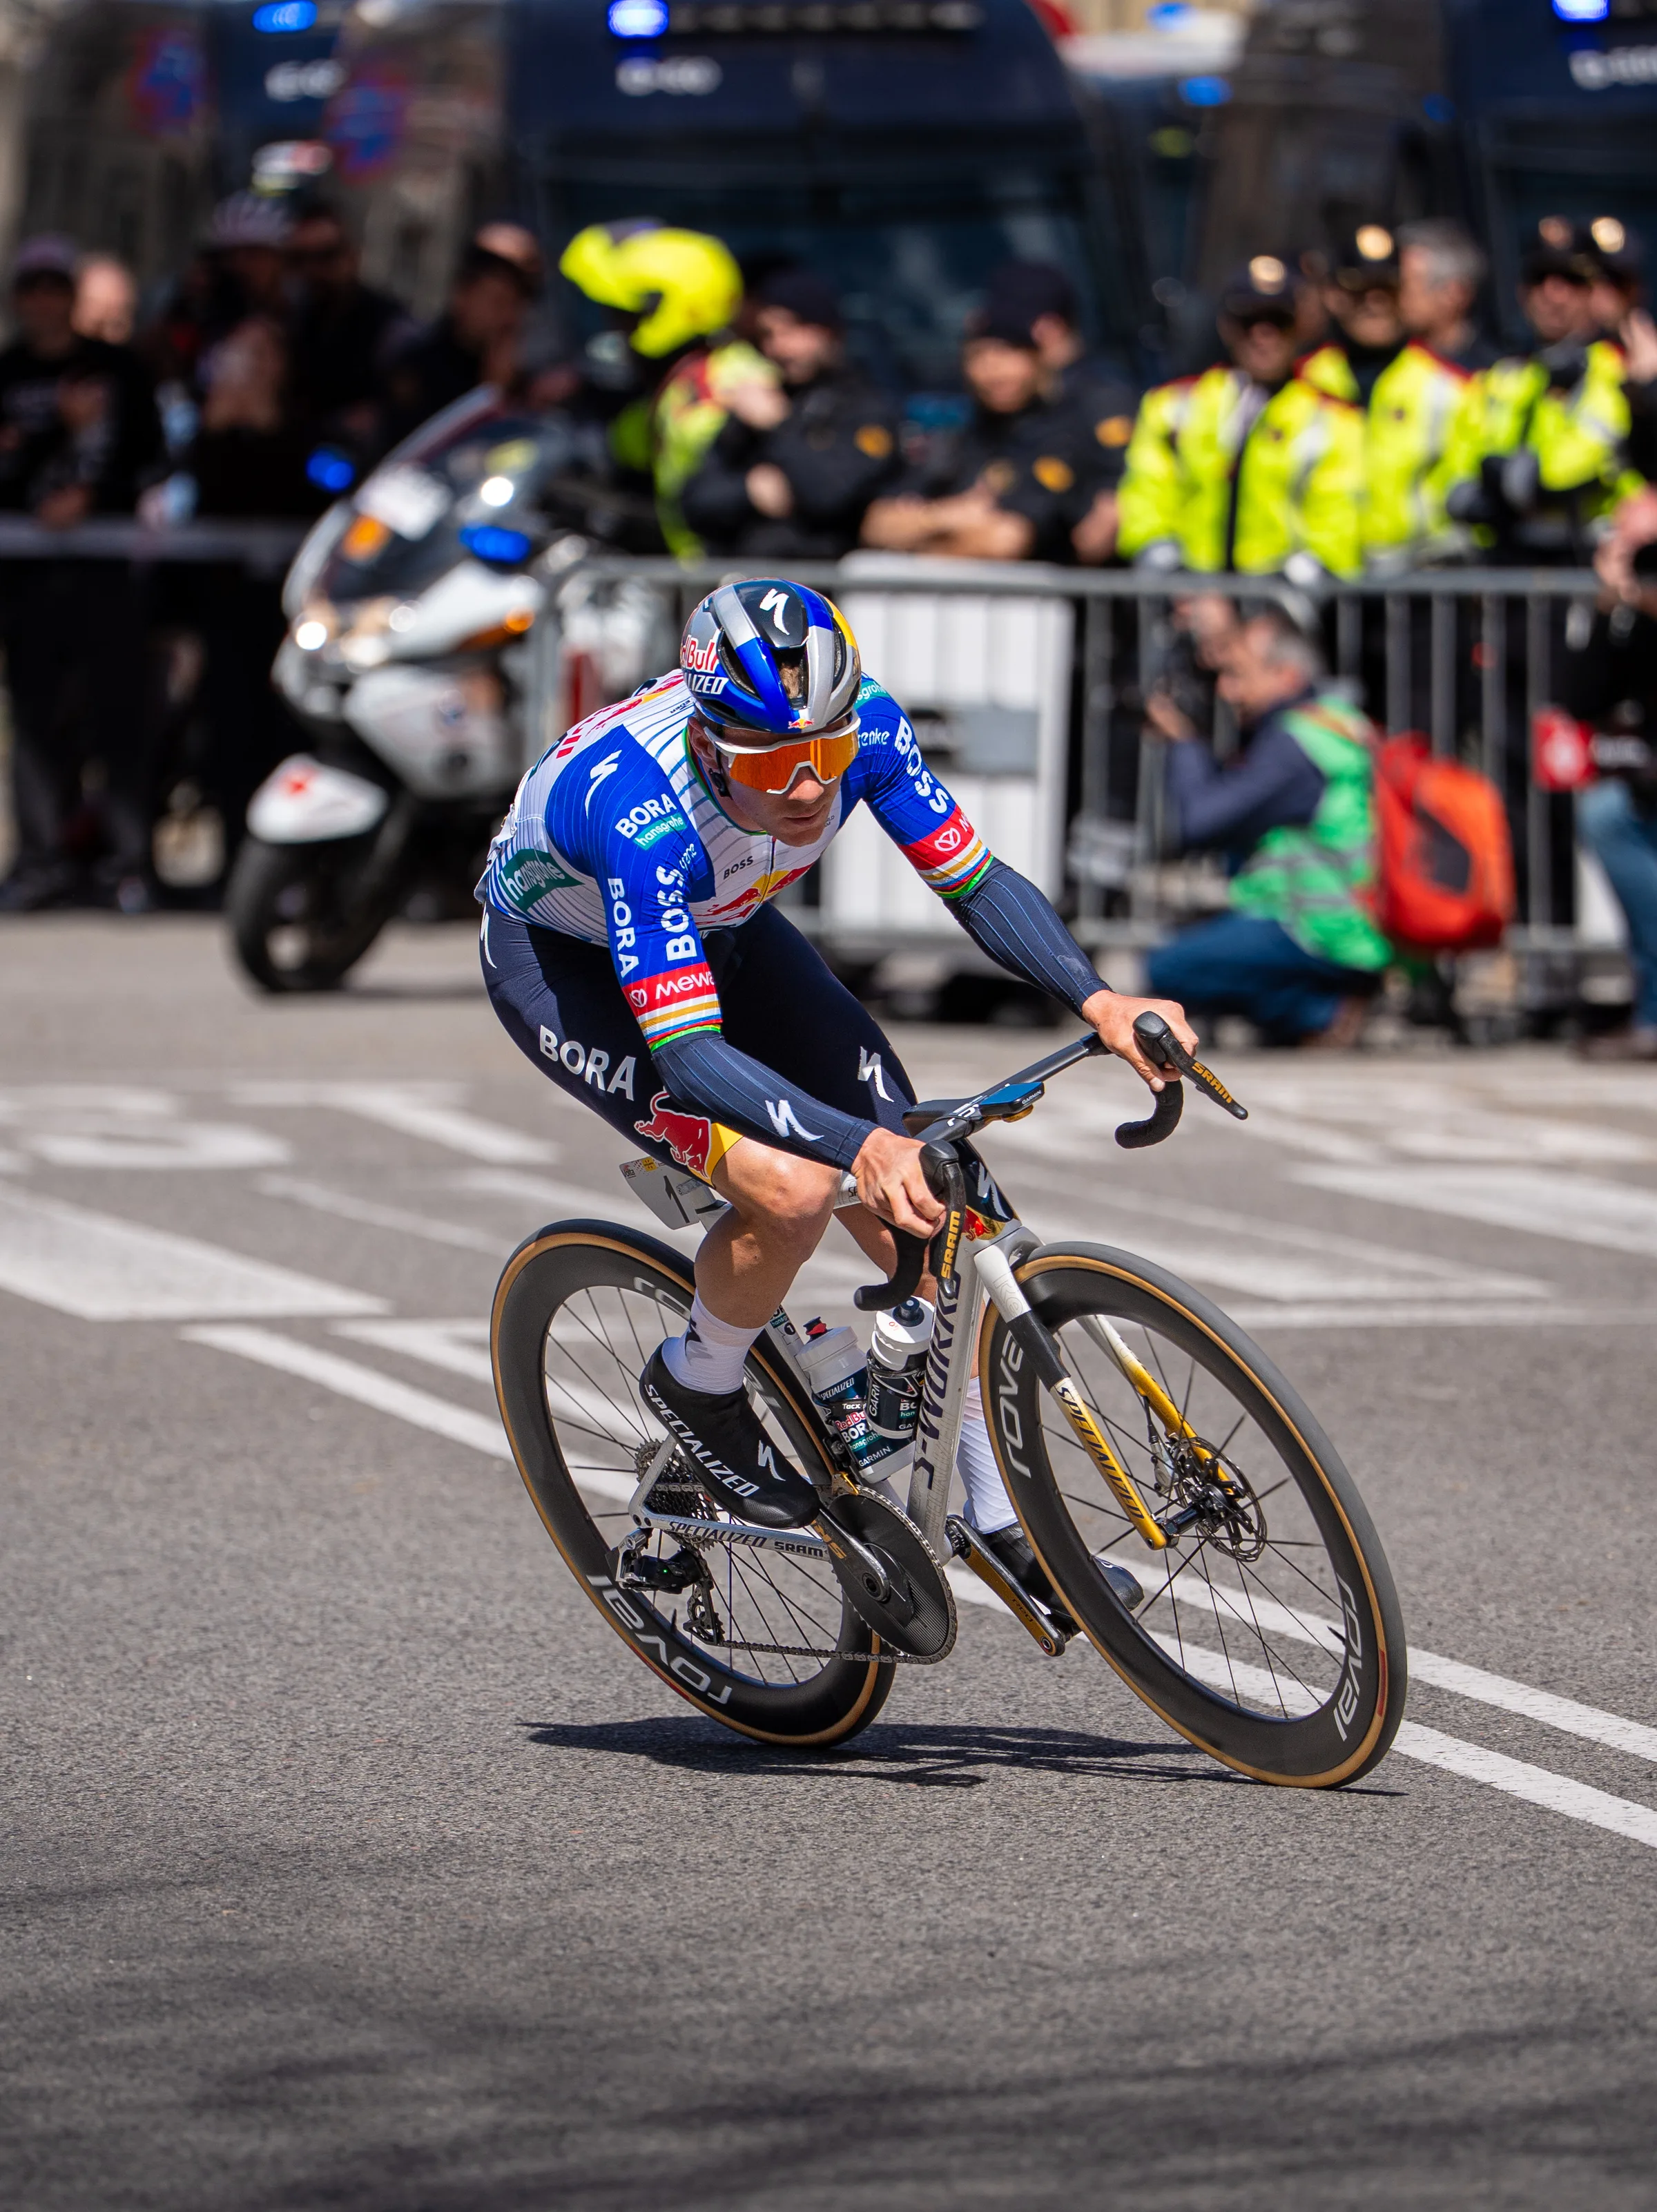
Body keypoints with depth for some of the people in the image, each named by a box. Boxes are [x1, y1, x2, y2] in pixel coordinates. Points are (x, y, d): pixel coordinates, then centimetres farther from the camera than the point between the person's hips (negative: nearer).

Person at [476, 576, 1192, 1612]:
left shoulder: (864, 727, -27)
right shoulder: (644, 807, -42)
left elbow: (977, 881, -16)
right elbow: (689, 1053, -44)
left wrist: (1100, 1001, -32)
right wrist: (860, 1147, -56)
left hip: (724, 932, 5)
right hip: (564, 962, -5)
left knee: (914, 1220, -6)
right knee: (792, 1187, -27)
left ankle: (1008, 1523, 7)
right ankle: (699, 1388, 3)